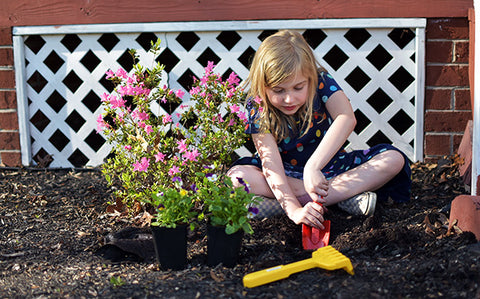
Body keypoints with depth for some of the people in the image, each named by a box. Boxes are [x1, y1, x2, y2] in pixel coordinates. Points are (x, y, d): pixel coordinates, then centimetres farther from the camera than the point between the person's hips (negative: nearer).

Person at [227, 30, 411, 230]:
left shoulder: (321, 82, -18)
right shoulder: (257, 108, -19)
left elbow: (347, 119, -38)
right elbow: (271, 163, -28)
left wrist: (313, 167, -50)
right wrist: (294, 211, -43)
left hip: (330, 167, 1)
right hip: (287, 174, 0)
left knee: (394, 159, -19)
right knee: (235, 176, -31)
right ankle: (344, 197, -30)